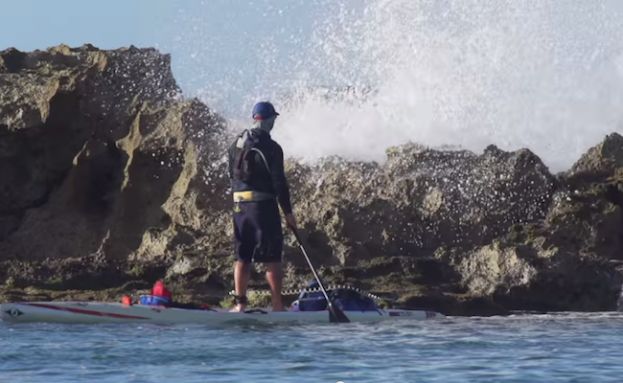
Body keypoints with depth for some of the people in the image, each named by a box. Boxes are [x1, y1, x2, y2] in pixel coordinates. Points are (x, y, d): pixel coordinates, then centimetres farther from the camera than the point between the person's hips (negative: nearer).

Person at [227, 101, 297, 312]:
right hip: (263, 206, -6)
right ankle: (277, 305, -4)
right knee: (272, 258, -2)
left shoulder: (236, 145, 10)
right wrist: (288, 212, -6)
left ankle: (240, 303, 10)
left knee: (242, 257, 10)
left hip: (239, 206, 6)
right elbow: (279, 182, -12)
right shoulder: (270, 148, -11)